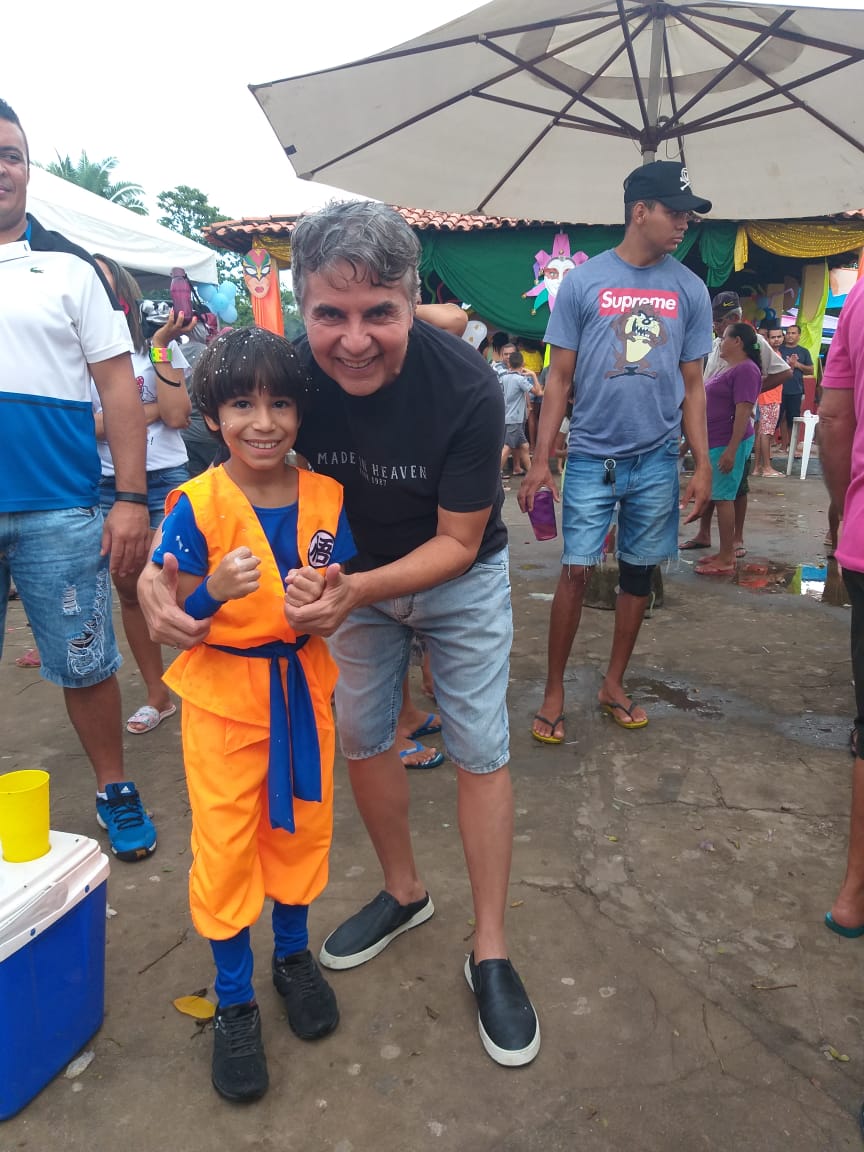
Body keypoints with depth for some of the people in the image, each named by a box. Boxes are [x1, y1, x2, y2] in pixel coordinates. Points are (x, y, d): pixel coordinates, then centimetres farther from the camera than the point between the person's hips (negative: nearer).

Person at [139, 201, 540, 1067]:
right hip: (355, 572, 3)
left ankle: (490, 951, 15)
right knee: (361, 736, 10)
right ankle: (404, 892, 34)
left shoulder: (467, 389, -32)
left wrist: (359, 590, -40)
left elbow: (457, 542, -25)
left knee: (479, 750, -1)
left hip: (460, 575, -3)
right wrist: (158, 570, -36)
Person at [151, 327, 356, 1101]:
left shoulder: (324, 498, -6)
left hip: (303, 686, 3)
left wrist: (323, 598, -20)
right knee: (225, 844, 8)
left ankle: (294, 954, 44)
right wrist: (213, 593, -31)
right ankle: (234, 1002, 30)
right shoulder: (196, 506, -15)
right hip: (222, 694, -3)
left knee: (301, 826, 17)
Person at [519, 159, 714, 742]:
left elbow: (693, 385, 9)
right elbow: (560, 377, 1)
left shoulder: (690, 289, 5)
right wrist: (541, 459, -5)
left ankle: (615, 683, 25)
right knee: (576, 572, -4)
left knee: (639, 575, 9)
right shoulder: (583, 282, -1)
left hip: (658, 460, 3)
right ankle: (554, 692, 11)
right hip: (592, 456, -2)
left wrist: (703, 464, 2)